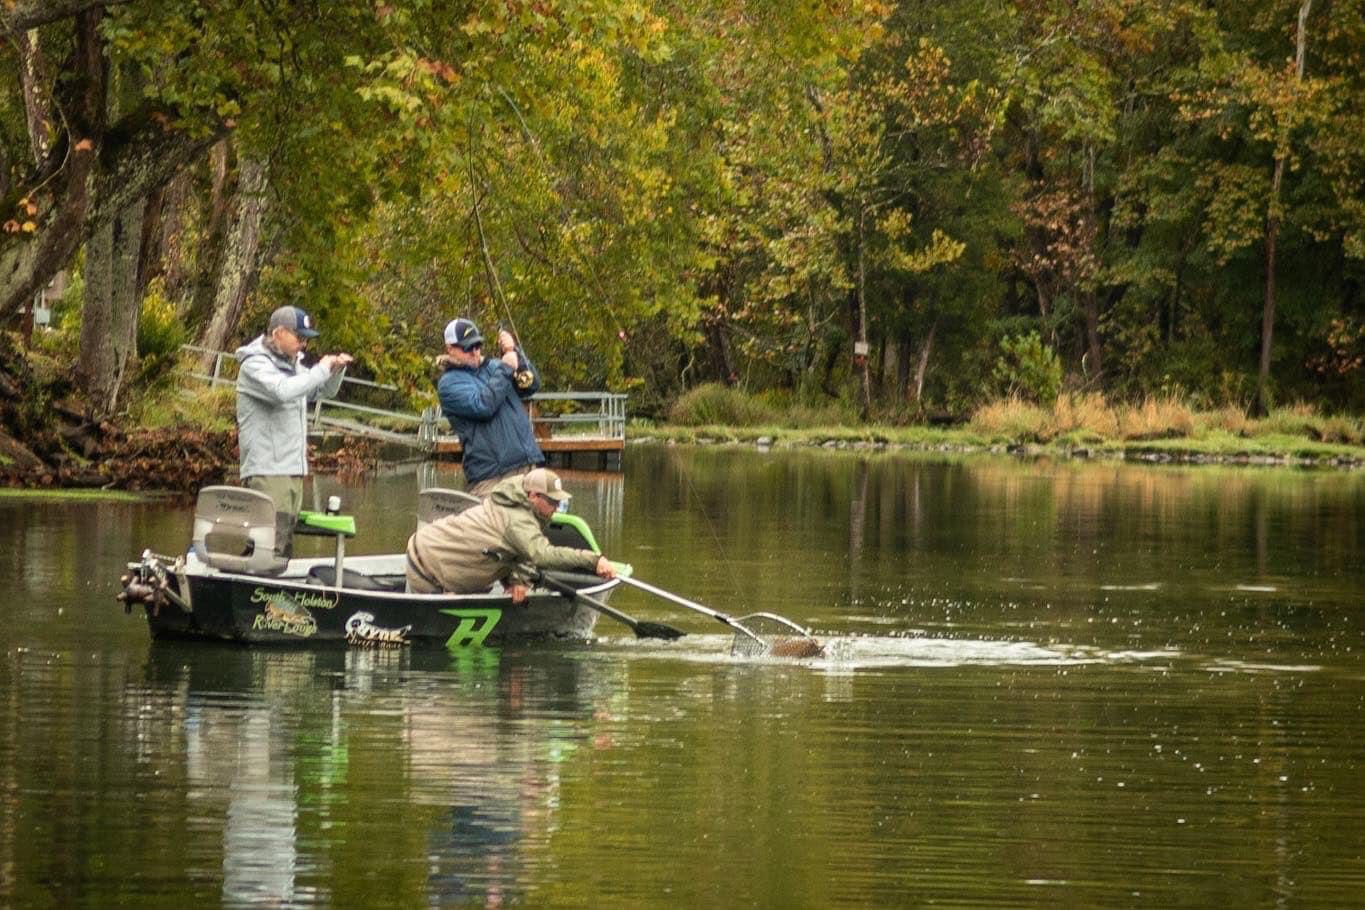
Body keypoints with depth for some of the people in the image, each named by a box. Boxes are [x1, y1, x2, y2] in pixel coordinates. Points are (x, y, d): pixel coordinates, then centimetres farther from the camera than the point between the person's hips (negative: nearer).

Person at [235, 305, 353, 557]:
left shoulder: (292, 364, 18)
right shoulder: (255, 364, -9)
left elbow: (324, 391, 30)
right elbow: (283, 391, -27)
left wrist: (337, 370, 10)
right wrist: (321, 370, -17)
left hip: (294, 470, 9)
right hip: (267, 472, -9)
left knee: (285, 545, 9)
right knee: (269, 547, -17)